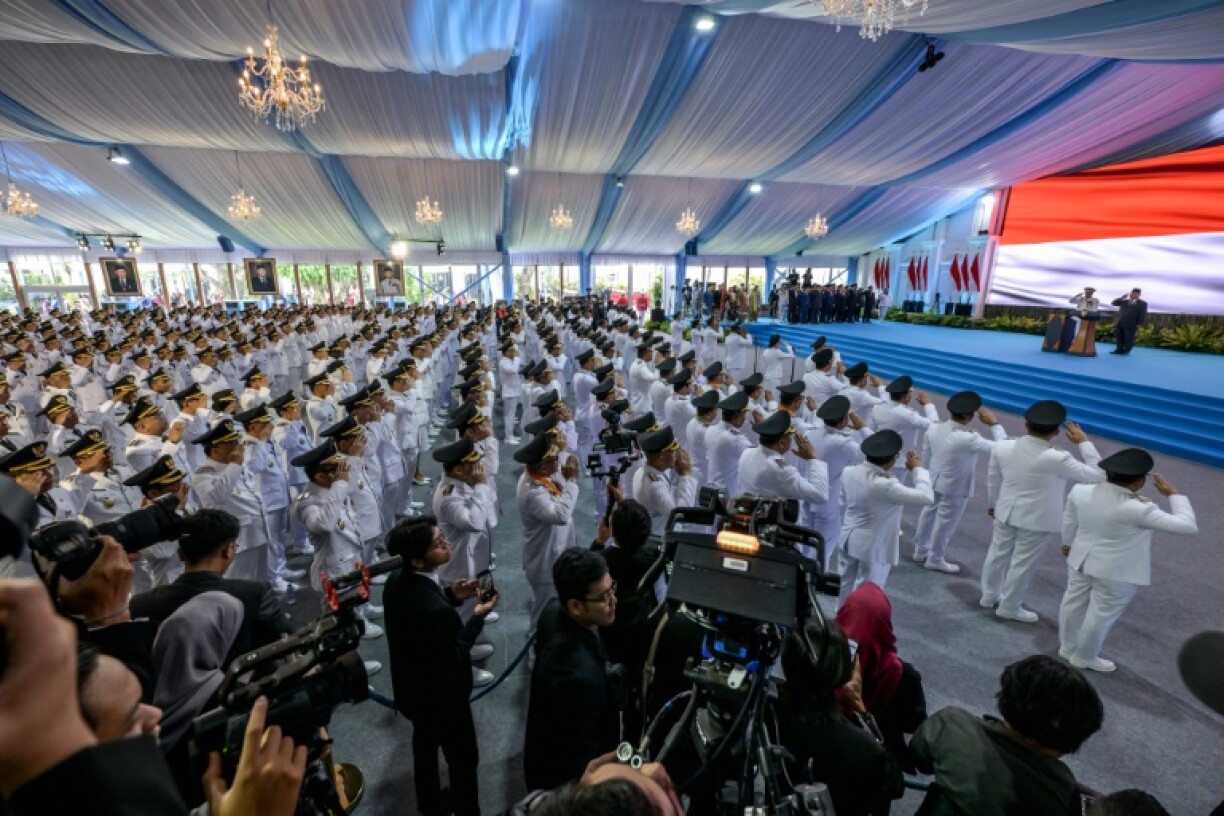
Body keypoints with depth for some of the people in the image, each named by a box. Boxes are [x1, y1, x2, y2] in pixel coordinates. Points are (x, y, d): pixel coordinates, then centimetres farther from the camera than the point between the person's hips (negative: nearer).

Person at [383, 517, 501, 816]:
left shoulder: (397, 580, -16)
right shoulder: (437, 611, -42)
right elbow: (453, 656, -26)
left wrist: (451, 595, -7)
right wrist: (478, 616, -19)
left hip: (412, 689, 8)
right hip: (441, 697, -8)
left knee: (425, 746, 32)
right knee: (463, 759, 20)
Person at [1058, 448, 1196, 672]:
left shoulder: (1080, 492, -12)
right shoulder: (1138, 509, -29)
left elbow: (1069, 521, 5)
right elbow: (1187, 526, -21)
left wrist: (1068, 544, 23)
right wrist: (1174, 494, -9)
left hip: (1081, 560, 6)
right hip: (1117, 572, -6)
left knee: (1074, 603, 20)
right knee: (1102, 614, 13)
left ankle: (1067, 647, 39)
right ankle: (1084, 657, 30)